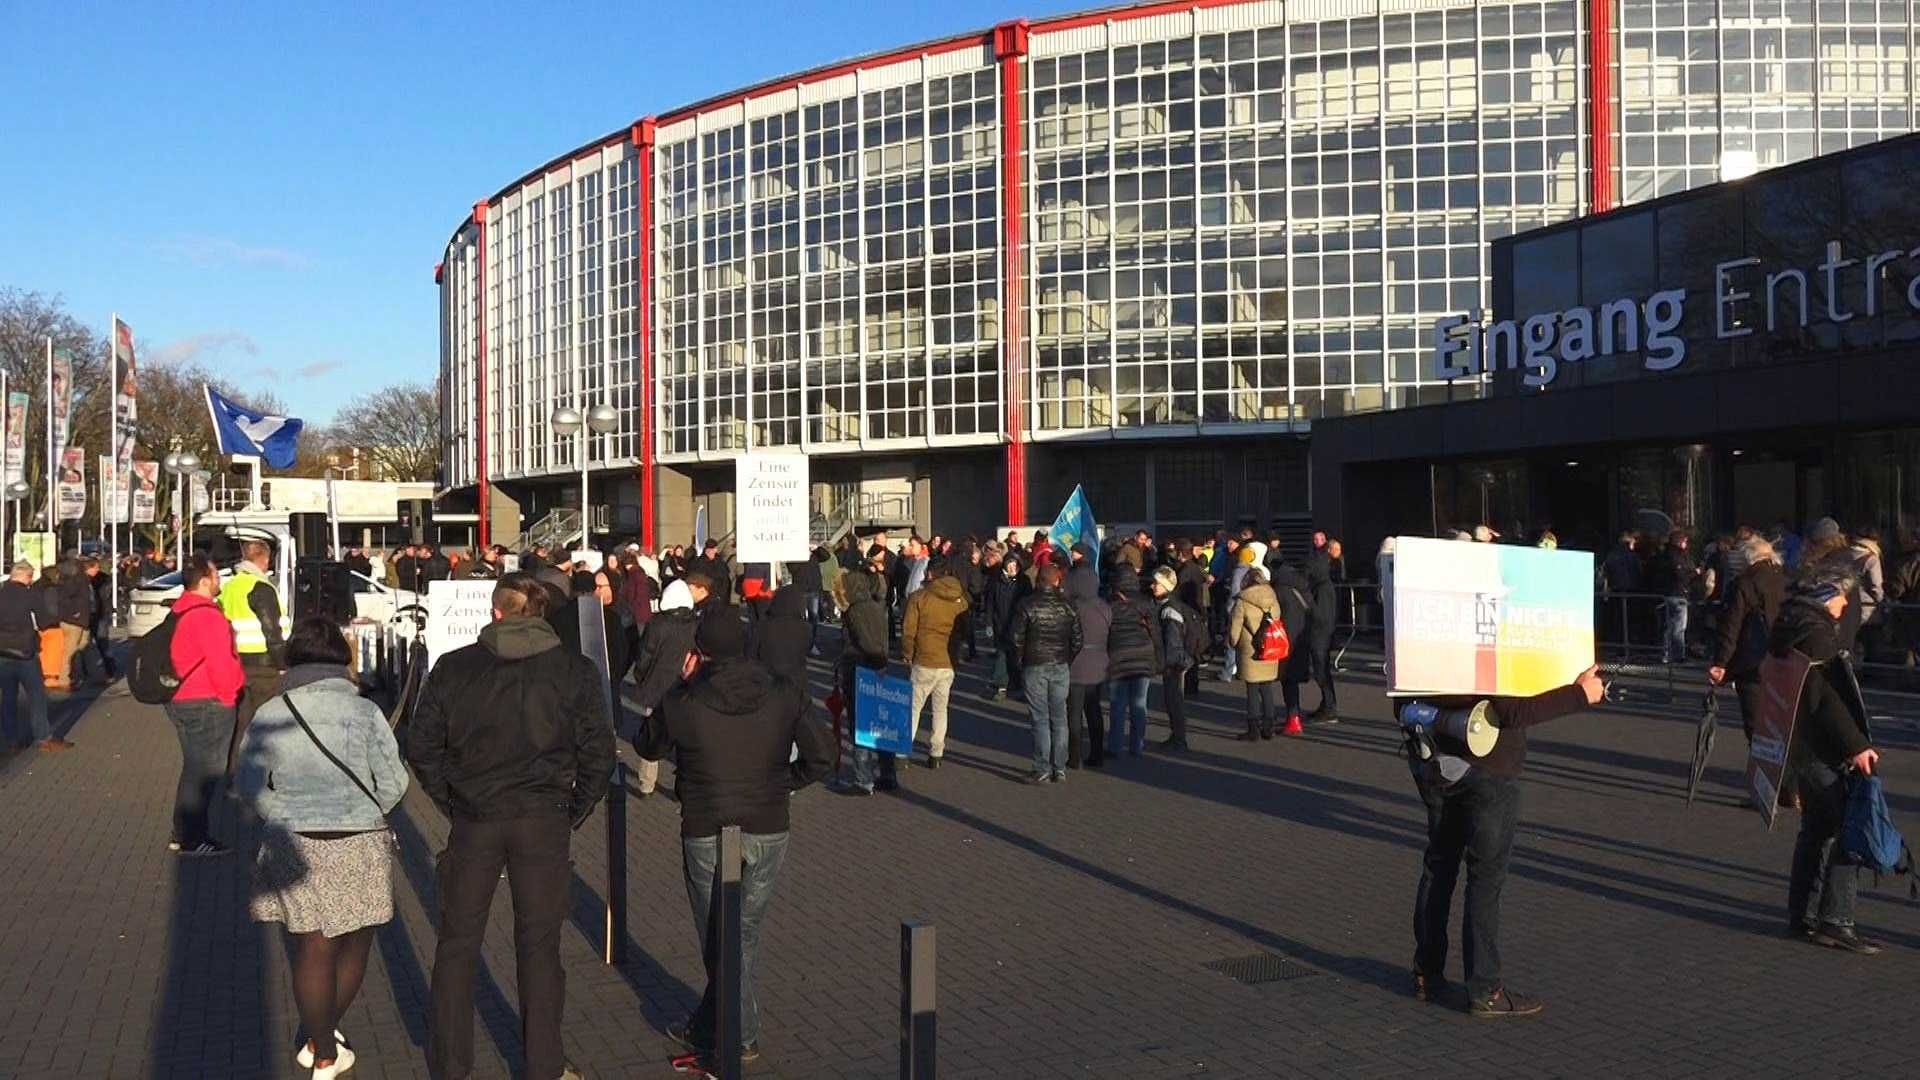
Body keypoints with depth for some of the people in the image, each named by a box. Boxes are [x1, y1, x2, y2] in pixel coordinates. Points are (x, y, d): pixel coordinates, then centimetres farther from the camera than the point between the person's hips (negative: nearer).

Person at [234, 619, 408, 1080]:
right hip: (359, 846, -1)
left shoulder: (269, 714, -2)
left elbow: (247, 783, 3)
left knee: (313, 950, 11)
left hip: (294, 847, 2)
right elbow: (393, 782, -4)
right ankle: (322, 1042, 29)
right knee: (355, 944, 18)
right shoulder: (364, 711, -7)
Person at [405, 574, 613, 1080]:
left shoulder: (453, 667, -2)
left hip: (472, 821, 0)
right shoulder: (575, 671, -4)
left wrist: (452, 804, 10)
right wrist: (573, 813, 8)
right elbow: (598, 753, -3)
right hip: (544, 820, 0)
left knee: (458, 939, 14)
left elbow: (421, 745, 1)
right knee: (539, 942, 10)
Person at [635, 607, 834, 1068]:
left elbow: (648, 745, 9)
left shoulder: (682, 704, -10)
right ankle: (705, 1029, 27)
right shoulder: (784, 695, -4)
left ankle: (741, 1036, 16)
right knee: (745, 932, 16)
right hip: (768, 831, 3)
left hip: (706, 835, -3)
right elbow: (823, 757, -3)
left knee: (721, 939, 11)